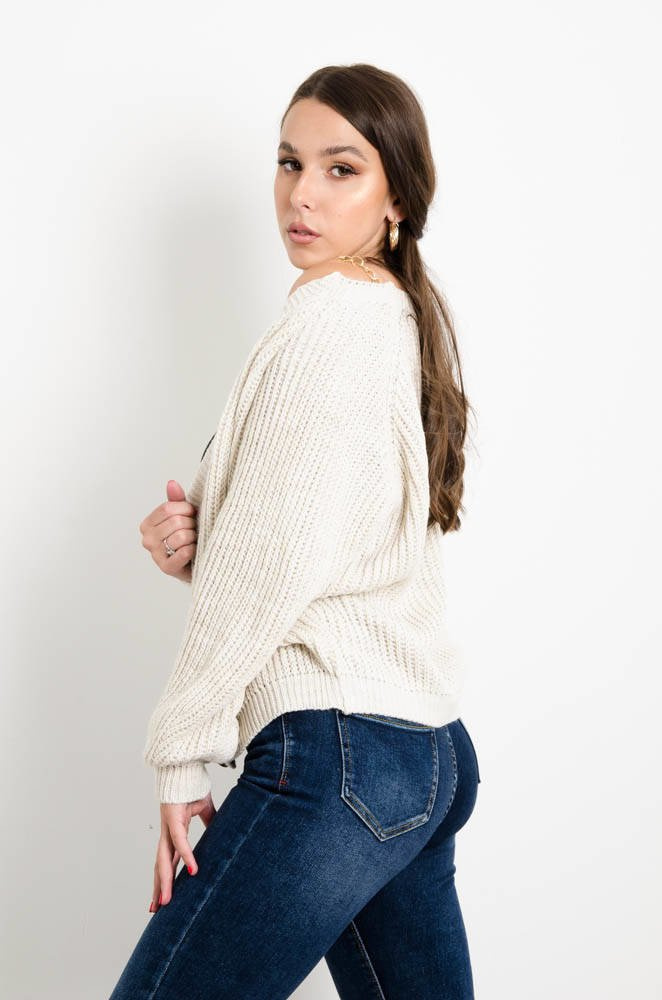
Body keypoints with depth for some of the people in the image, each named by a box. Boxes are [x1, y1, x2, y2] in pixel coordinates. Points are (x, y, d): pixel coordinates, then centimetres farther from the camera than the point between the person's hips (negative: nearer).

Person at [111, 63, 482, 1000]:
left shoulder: (333, 316, -10)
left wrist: (183, 756, -7)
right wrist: (189, 536, 2)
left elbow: (274, 562, -14)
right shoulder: (407, 317, 18)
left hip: (340, 754, -10)